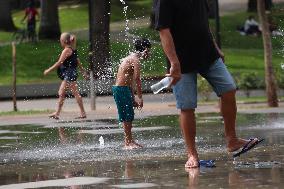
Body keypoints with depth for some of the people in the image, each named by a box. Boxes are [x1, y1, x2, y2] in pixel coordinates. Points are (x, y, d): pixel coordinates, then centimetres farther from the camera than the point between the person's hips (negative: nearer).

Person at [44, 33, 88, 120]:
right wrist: (83, 71, 27)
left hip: (69, 73, -10)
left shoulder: (67, 50, -14)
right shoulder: (73, 50, 14)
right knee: (61, 93, 9)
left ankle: (83, 113, -3)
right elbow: (78, 61, 20)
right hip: (68, 74, 10)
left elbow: (59, 62, -18)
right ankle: (57, 113, 11)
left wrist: (49, 70, -14)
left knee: (76, 93, -6)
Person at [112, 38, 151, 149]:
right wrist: (140, 98, -17)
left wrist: (133, 98, 24)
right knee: (127, 116, -7)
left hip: (123, 89, 10)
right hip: (121, 89, -10)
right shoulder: (135, 59, -12)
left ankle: (129, 141, 18)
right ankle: (128, 142, -5)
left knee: (128, 116, 13)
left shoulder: (131, 58, 19)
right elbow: (137, 79, -19)